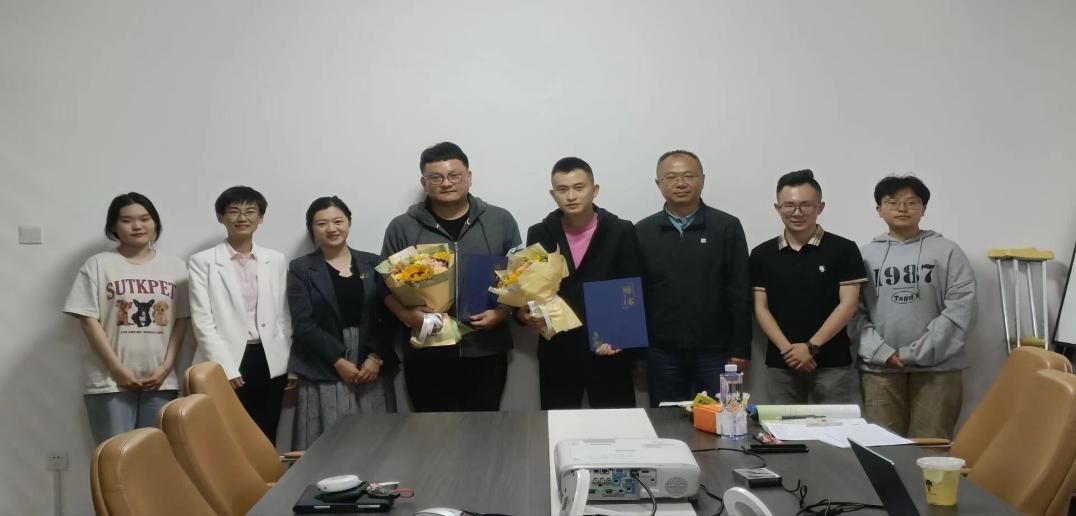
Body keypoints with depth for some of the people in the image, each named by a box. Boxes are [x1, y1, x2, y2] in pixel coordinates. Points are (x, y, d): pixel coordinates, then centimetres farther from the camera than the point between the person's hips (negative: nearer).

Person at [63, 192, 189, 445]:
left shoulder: (174, 267, 8)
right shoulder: (99, 265, 0)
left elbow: (181, 320, 7)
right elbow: (88, 319, -5)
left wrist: (166, 366, -4)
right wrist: (117, 369, -10)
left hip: (161, 381, 3)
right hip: (111, 381, -2)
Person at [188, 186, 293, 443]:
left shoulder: (277, 260, 10)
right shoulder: (202, 262, 0)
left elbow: (284, 316, 12)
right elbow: (202, 321, -5)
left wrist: (292, 364, 7)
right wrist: (227, 368, -12)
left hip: (270, 362, 3)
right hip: (227, 364, -3)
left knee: (266, 440, 8)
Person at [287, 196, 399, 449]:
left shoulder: (372, 263, 10)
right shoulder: (301, 268, 4)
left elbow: (388, 315, 5)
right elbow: (303, 324, -4)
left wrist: (376, 357, -8)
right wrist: (338, 361, -11)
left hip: (372, 369, 2)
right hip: (324, 374, -2)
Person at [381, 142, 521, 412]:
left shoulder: (500, 221, 5)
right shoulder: (402, 228, 4)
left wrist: (502, 312, -9)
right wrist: (405, 314, -13)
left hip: (485, 352, 0)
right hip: (426, 355, 0)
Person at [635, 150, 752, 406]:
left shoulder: (727, 227, 0)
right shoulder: (642, 232, 5)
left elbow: (740, 293, -1)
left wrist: (740, 349, -5)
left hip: (715, 351, -1)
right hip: (662, 354, 1)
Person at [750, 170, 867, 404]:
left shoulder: (843, 250, 0)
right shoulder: (762, 254, 7)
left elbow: (848, 304, -5)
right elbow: (761, 308, 4)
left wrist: (811, 347, -12)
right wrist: (787, 349, -10)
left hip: (832, 363, -2)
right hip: (780, 364, 2)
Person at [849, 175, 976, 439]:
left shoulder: (946, 251, 3)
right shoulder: (865, 255, 7)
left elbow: (960, 307, -5)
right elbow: (855, 312, 4)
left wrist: (916, 354, -11)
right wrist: (882, 352, -11)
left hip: (937, 367, -1)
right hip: (880, 369, 1)